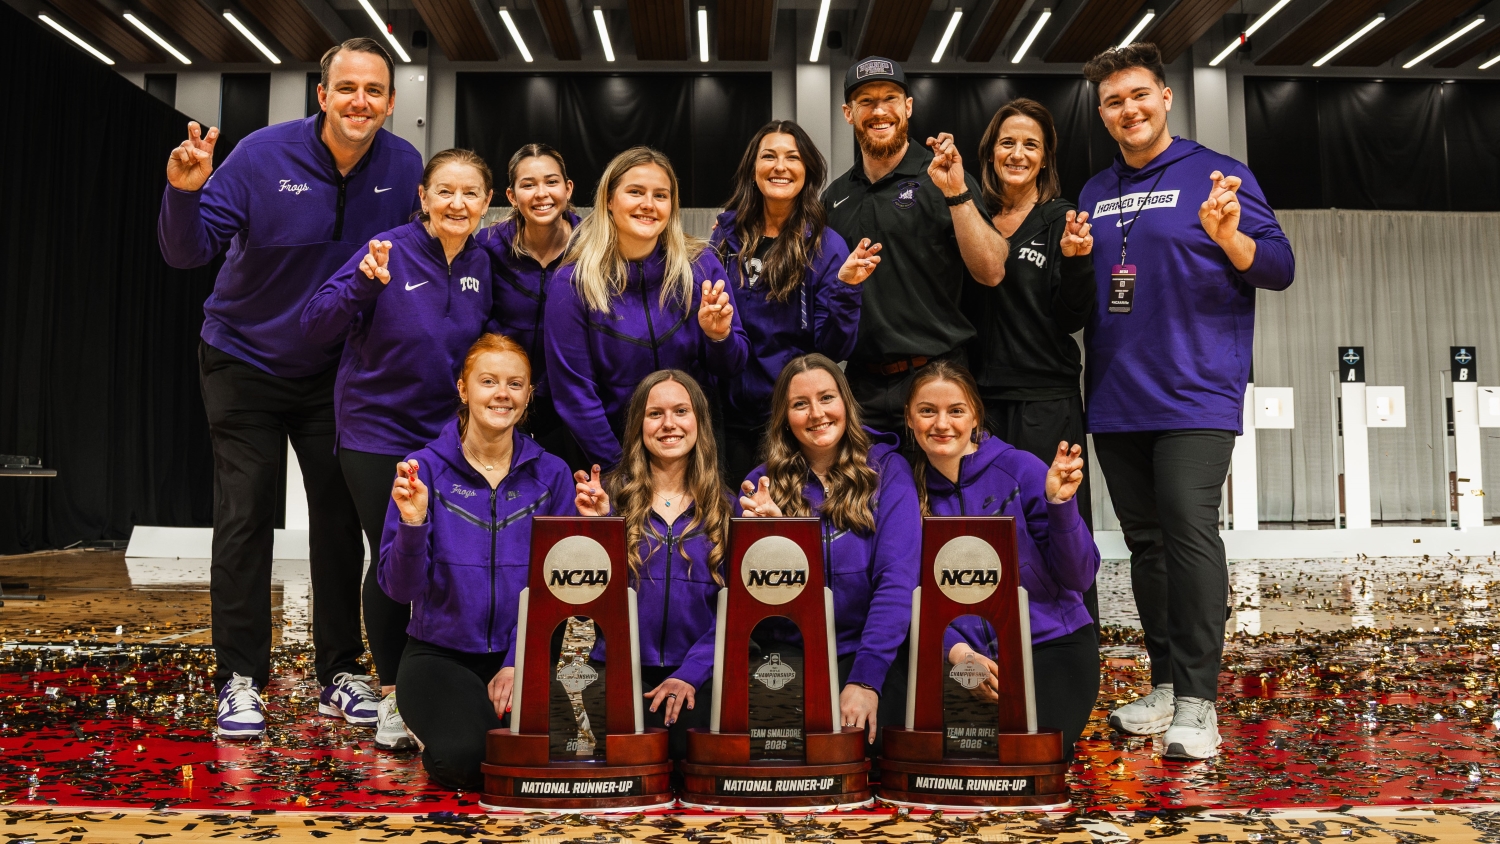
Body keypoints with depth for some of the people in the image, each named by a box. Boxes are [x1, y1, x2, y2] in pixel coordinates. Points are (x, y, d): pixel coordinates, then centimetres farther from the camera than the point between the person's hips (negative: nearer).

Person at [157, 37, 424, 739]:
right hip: (245, 360, -2)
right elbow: (189, 251, -18)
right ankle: (239, 679, 9)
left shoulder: (404, 167, -9)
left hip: (338, 369, 2)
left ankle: (341, 670, 17)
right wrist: (185, 194, -36)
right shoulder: (264, 156, -17)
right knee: (244, 520, -1)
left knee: (339, 518, 5)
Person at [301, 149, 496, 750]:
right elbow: (316, 326, -18)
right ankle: (391, 694, 17)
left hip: (447, 435, 4)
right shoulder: (390, 250, -14)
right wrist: (364, 283, -34)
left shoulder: (480, 266, 1)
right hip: (377, 432, -4)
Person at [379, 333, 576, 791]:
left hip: (521, 655, 2)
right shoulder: (423, 469, -6)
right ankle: (424, 717, 10)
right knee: (465, 759, -27)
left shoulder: (551, 475, -1)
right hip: (439, 653, -1)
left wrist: (519, 663, -11)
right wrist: (413, 525, -28)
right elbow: (399, 587, -9)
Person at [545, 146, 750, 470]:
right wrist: (618, 470, -12)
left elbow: (730, 368, -1)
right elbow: (573, 391, -9)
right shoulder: (572, 284, -12)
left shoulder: (702, 266, -8)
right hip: (615, 452, -1)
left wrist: (719, 336, -22)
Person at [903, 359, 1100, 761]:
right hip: (969, 655, 2)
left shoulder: (1020, 469, -8)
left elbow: (1079, 577, -8)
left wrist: (1060, 503, -24)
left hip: (1052, 644, -2)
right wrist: (957, 651, -20)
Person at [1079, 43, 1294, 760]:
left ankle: (1196, 702, -8)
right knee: (1145, 541, 9)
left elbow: (1280, 268, -3)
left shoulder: (1217, 175, 1)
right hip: (1115, 401, 5)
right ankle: (1165, 683, 19)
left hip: (1193, 396, -5)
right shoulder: (1094, 194, 16)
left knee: (1189, 533, -14)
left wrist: (1229, 237, -22)